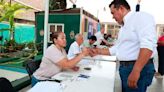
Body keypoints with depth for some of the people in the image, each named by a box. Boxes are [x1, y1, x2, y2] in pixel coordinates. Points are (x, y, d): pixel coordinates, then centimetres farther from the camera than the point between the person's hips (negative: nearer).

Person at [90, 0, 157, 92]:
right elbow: (116, 49, 20)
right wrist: (98, 51, 14)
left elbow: (148, 44, -24)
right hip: (125, 67, 9)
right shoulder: (124, 27, 18)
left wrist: (136, 71, -30)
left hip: (139, 68, -9)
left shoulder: (141, 16, -11)